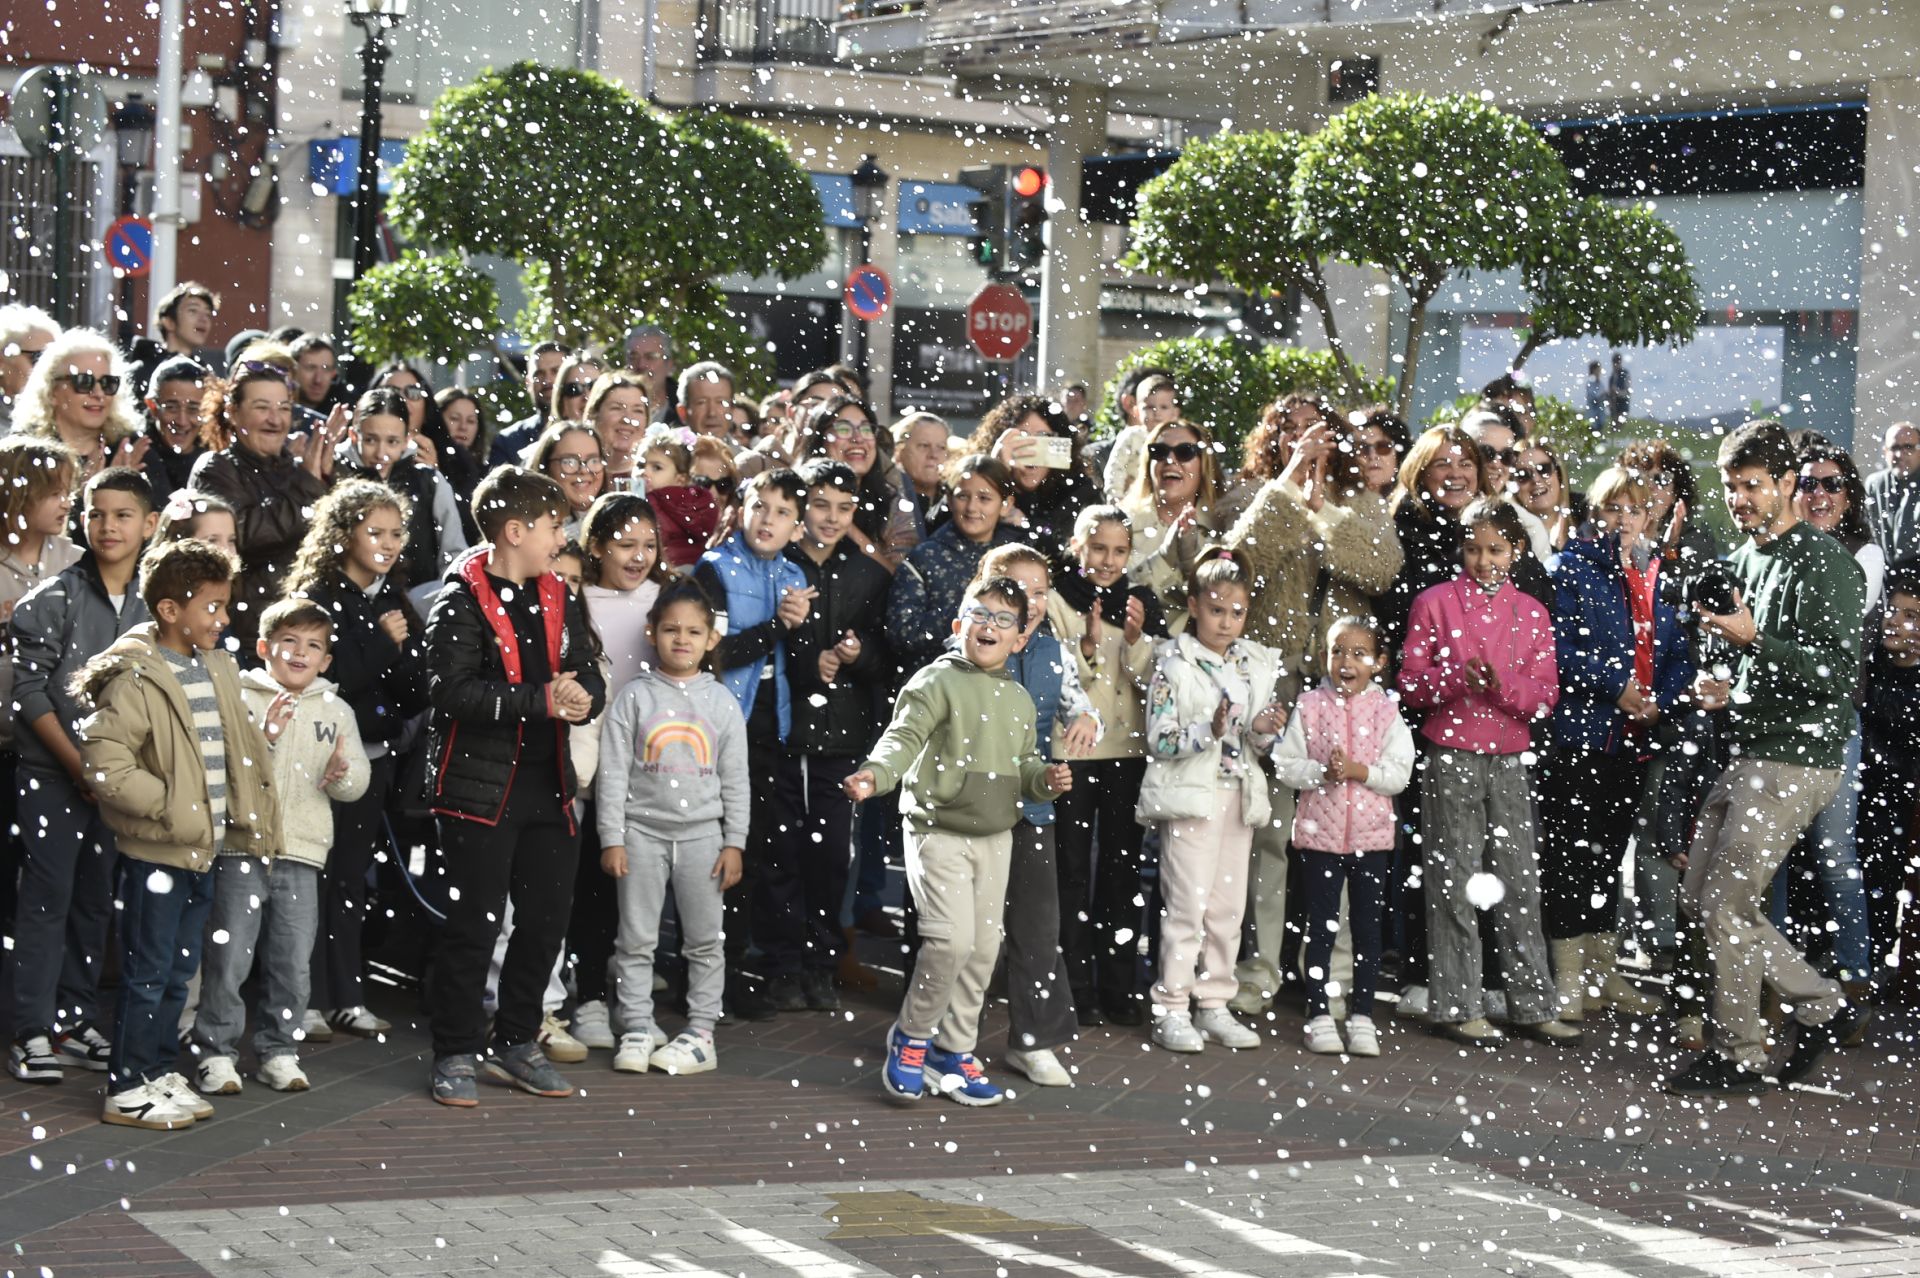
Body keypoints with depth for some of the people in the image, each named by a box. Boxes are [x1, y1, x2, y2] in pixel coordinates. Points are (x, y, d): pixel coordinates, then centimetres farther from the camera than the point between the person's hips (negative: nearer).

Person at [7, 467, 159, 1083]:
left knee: (97, 901, 9)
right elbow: (29, 691, -9)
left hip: (118, 776, 4)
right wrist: (80, 765, -13)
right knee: (47, 898, -4)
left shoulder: (150, 605, 6)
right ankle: (33, 1032, 0)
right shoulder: (51, 600, -7)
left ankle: (76, 1021, 18)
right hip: (54, 775, -4)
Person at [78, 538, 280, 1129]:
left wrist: (253, 822, 13)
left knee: (179, 970, 15)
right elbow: (105, 762, -22)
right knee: (148, 972, -1)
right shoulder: (136, 679, -15)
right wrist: (171, 806, -22)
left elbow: (241, 752, 22)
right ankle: (127, 1088, 8)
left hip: (203, 850, 8)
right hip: (153, 852, -8)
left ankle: (158, 1070, 27)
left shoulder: (219, 672, 10)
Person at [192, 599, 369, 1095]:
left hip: (302, 853, 4)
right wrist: (263, 734, -21)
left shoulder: (336, 711, 14)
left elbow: (357, 785, 10)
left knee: (293, 962, 6)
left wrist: (343, 774, -12)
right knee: (229, 957, -4)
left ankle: (279, 1050, 17)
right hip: (241, 848, -4)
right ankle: (216, 1051, 5)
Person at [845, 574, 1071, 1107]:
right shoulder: (936, 682, -8)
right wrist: (876, 773, -39)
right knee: (952, 938, -19)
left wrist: (1046, 778, -2)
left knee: (983, 948, 9)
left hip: (995, 837, 7)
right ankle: (911, 1037, 3)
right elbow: (904, 736, -20)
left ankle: (953, 1052, 22)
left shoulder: (1019, 699, 13)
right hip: (939, 830, -7)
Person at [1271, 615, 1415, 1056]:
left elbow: (1399, 774, -5)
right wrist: (1322, 772, -17)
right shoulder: (1310, 707, -1)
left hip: (1371, 835, 1)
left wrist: (1358, 770, -19)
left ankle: (1362, 1016, 15)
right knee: (1321, 927, 5)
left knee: (1367, 928, 7)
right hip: (1320, 833, -1)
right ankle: (1319, 1015, 12)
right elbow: (1285, 765, -3)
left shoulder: (1386, 712, -1)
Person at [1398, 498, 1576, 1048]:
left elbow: (1546, 696, 4)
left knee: (1520, 882, 4)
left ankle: (1532, 1006, 10)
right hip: (1450, 759, -3)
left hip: (1508, 760, 3)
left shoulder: (1531, 613, 9)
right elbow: (1411, 684, -2)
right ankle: (1457, 1007, 6)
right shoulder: (1434, 603, 2)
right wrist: (1459, 675, -20)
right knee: (1455, 883, -1)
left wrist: (1502, 683, -15)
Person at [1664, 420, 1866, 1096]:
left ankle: (1739, 1057, 6)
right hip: (1747, 756, 10)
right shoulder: (1742, 560, 15)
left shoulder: (1825, 564, -12)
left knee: (1725, 906, -8)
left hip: (1795, 761, -10)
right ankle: (1821, 1005, 21)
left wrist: (1753, 639, -25)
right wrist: (1724, 687, 9)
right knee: (1698, 896, 10)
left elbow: (1838, 673, -19)